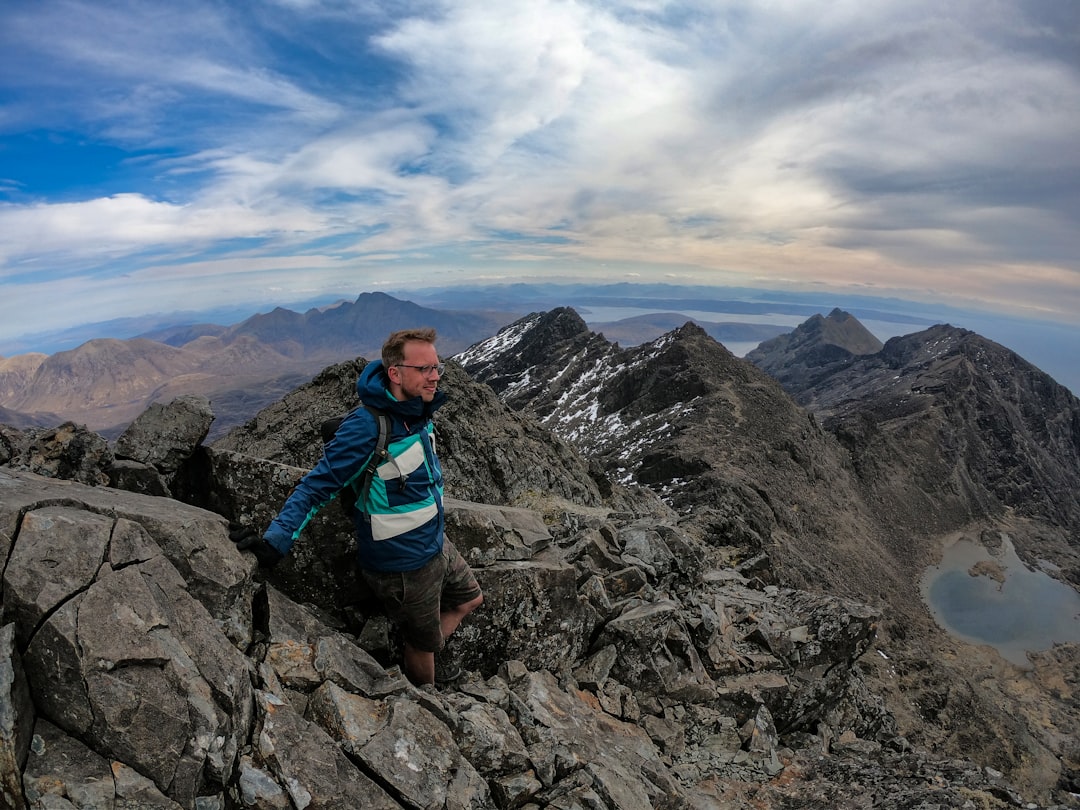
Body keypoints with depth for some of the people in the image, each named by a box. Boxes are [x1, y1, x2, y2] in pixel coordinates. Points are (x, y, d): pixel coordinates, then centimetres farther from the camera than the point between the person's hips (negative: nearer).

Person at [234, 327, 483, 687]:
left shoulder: (418, 411, -5)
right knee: (422, 641, 17)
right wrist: (276, 539, -35)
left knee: (469, 599, 27)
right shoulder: (367, 428, -31)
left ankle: (422, 661, 46)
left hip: (436, 545, 8)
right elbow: (316, 487, -27)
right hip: (404, 567, -8)